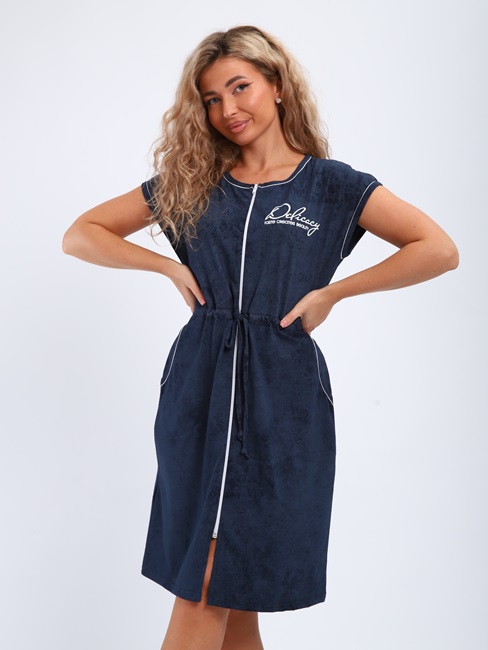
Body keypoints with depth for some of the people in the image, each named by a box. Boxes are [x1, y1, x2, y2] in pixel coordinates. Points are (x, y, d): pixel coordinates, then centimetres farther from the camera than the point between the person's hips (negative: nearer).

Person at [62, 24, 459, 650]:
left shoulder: (332, 184, 5)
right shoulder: (188, 182, 11)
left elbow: (440, 250, -3)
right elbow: (80, 235, 13)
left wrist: (331, 291, -7)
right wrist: (171, 267, 1)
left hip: (283, 394, -2)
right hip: (198, 387, 2)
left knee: (235, 588, 3)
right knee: (204, 586, 6)